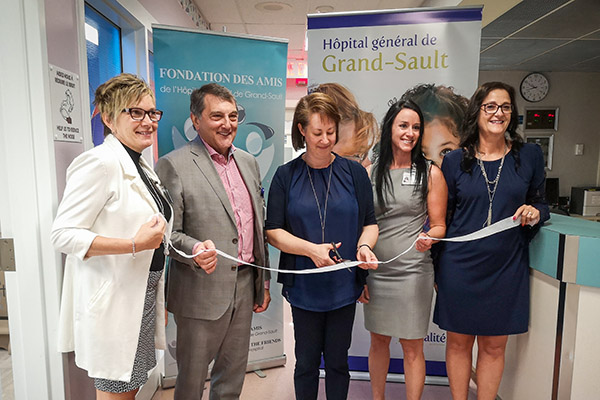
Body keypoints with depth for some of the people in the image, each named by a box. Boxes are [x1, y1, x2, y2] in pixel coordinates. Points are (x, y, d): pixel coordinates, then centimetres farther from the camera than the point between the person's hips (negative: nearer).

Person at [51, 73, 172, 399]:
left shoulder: (141, 167, 12)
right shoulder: (99, 163, -16)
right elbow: (64, 234, -20)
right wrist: (135, 244, -27)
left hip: (143, 294, 8)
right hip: (114, 298, -8)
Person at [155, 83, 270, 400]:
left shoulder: (248, 162, 9)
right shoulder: (173, 165, -10)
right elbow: (168, 232, -10)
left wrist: (263, 281, 14)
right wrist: (195, 249, -31)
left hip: (244, 287, 6)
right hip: (202, 292, -5)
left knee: (233, 374, 21)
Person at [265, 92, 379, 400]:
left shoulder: (354, 173, 1)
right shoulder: (286, 175, -2)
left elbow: (370, 224, 6)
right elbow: (273, 231, -5)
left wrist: (364, 246, -15)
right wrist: (312, 249, -19)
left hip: (344, 286, 1)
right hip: (304, 287, -1)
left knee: (337, 360, 16)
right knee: (307, 361, 15)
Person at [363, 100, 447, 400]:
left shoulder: (430, 173, -1)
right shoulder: (370, 171, 3)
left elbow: (439, 226, 2)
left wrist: (428, 237, -22)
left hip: (412, 272, -2)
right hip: (375, 271, 3)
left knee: (412, 346, 8)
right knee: (378, 340, 17)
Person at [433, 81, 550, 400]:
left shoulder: (529, 156, 3)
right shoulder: (455, 160, 1)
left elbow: (540, 204, 12)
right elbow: (441, 215, 6)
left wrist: (535, 214, -9)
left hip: (506, 266, 1)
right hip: (460, 264, 0)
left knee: (494, 346, 13)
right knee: (458, 341, 12)